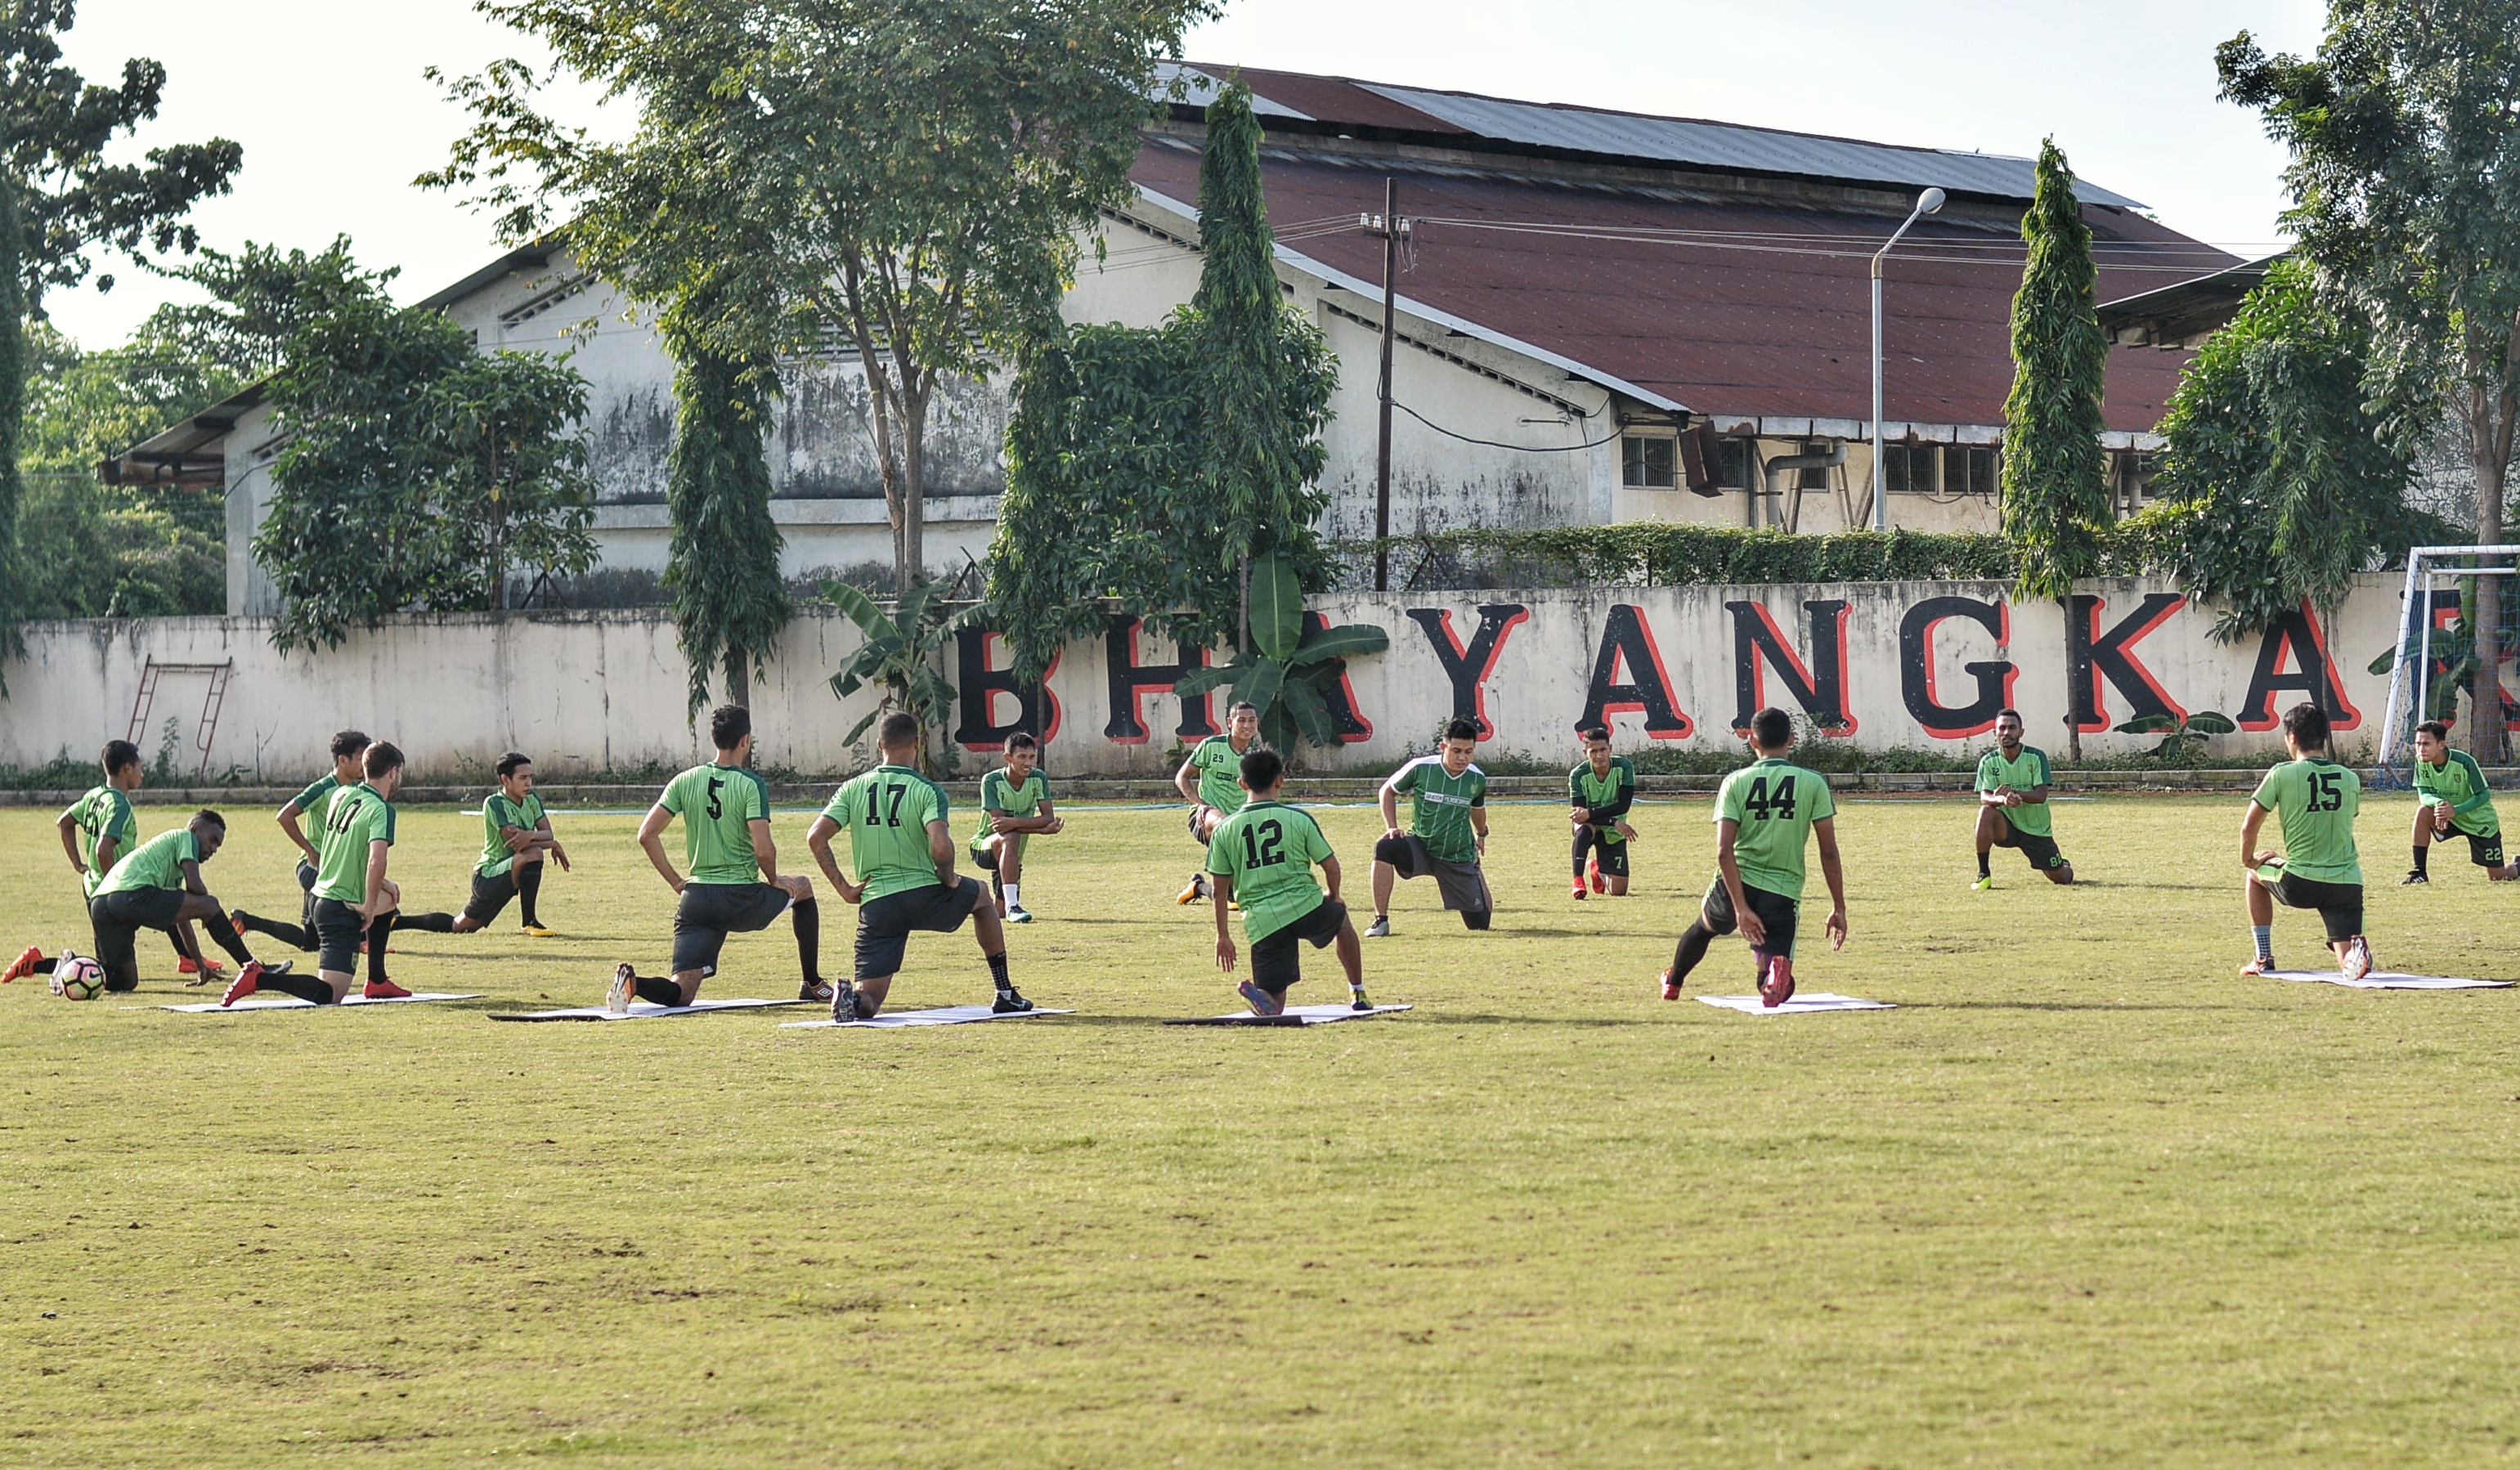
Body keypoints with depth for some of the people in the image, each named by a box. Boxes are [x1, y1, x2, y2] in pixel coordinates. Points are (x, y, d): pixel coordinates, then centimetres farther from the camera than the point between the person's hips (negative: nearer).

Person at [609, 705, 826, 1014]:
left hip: (695, 898, 3)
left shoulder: (685, 781, 5)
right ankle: (812, 985, 34)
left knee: (681, 994, 2)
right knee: (802, 888, 29)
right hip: (742, 901, -3)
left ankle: (632, 982, -31)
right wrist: (773, 881, 4)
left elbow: (646, 835, 2)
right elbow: (763, 849, -17)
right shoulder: (751, 785, -8)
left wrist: (675, 882, 11)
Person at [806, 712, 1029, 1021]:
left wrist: (844, 888, 2)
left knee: (866, 1003, 6)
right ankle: (1005, 994, 33)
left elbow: (816, 837, -4)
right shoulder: (927, 790, -5)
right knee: (980, 896, 33)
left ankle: (851, 997, -32)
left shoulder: (852, 789, 5)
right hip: (925, 896, -1)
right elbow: (941, 846, -21)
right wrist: (948, 880, -2)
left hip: (875, 903, 2)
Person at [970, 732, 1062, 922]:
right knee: (1010, 837, -39)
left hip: (1014, 856, 5)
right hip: (984, 847, -5)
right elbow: (999, 824, -29)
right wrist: (1043, 829, -37)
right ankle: (1012, 906, -42)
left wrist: (1015, 822, -38)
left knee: (1000, 913, 4)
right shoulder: (992, 781, -21)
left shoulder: (1039, 779, -9)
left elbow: (1049, 817, -20)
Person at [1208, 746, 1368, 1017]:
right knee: (1342, 919, 36)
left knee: (1274, 1003, 5)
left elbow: (1220, 890, 6)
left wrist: (1222, 936, 16)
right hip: (1307, 907, 0)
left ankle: (1260, 996, -31)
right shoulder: (1299, 819, 0)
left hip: (1261, 922, 0)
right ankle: (1358, 993, 37)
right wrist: (1334, 896, 26)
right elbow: (1330, 865, 5)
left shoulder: (1224, 830, 4)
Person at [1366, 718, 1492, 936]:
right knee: (1385, 848, -35)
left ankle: (1477, 874, 40)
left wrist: (1481, 835, 33)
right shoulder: (1421, 768, -16)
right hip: (1420, 845, -2)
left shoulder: (1477, 779, -7)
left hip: (1458, 858, 2)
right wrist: (1391, 828, -10)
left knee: (1480, 923, 3)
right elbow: (1388, 791, 1)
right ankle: (1381, 921, -24)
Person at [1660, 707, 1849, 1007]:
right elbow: (1829, 852, -2)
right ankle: (1777, 970, -35)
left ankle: (1673, 983, 56)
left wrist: (1741, 908, -11)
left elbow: (1724, 852, -10)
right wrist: (1839, 909, 4)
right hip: (1783, 893, -2)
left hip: (1734, 889, 2)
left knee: (1702, 927, 36)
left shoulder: (1735, 782, 0)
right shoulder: (1814, 783, -1)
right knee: (1777, 991, -1)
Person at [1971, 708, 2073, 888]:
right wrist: (2003, 799, -42)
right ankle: (1984, 875, -25)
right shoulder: (1988, 761, -5)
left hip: (2037, 830, 0)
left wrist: (2013, 793, -39)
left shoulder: (2036, 757, -10)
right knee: (1986, 812, -32)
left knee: (2061, 878, 2)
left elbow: (2041, 795, -20)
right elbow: (1984, 797, -18)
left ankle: (2063, 865, 44)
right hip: (2007, 826, 0)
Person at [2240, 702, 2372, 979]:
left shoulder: (2282, 774, -4)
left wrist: (2248, 860, 20)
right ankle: (2355, 951, -29)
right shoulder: (2350, 779, 9)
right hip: (2347, 882, 2)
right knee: (2350, 965, 7)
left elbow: (2249, 826, -1)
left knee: (2256, 872, 31)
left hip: (2299, 884, -2)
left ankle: (2263, 958, 27)